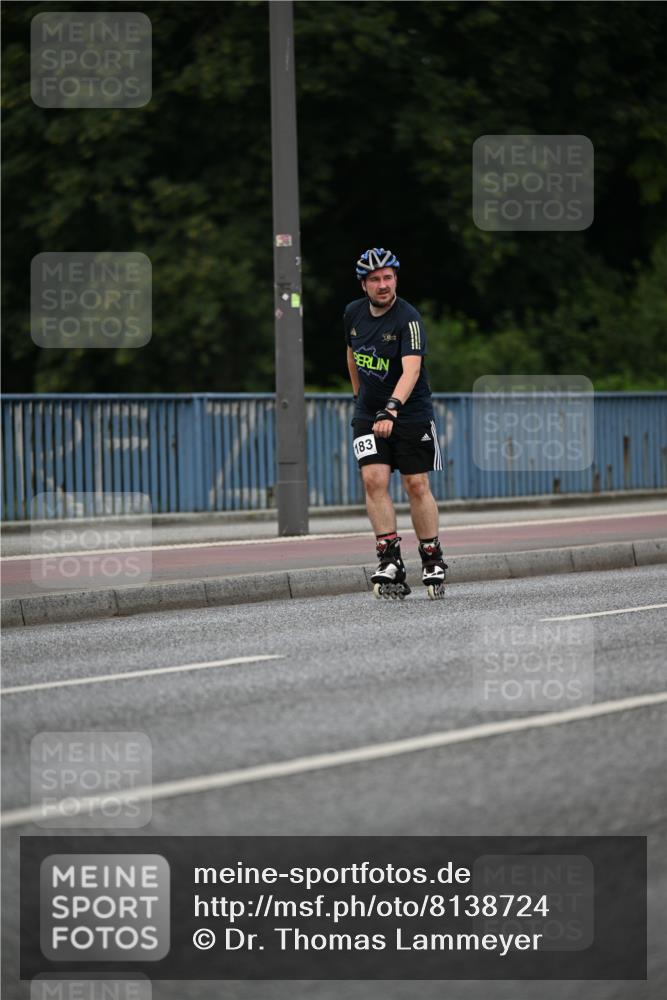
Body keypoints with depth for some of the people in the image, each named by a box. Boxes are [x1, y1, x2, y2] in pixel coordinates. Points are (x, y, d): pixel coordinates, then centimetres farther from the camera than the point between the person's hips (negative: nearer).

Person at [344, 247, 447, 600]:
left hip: (410, 412, -4)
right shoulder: (353, 313, -1)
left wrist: (392, 408, -45)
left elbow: (411, 369, -32)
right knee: (374, 480, -13)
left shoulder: (408, 319, -19)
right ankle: (390, 562, -14)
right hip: (369, 413, 4)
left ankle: (433, 561, 15)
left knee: (417, 486, 0)